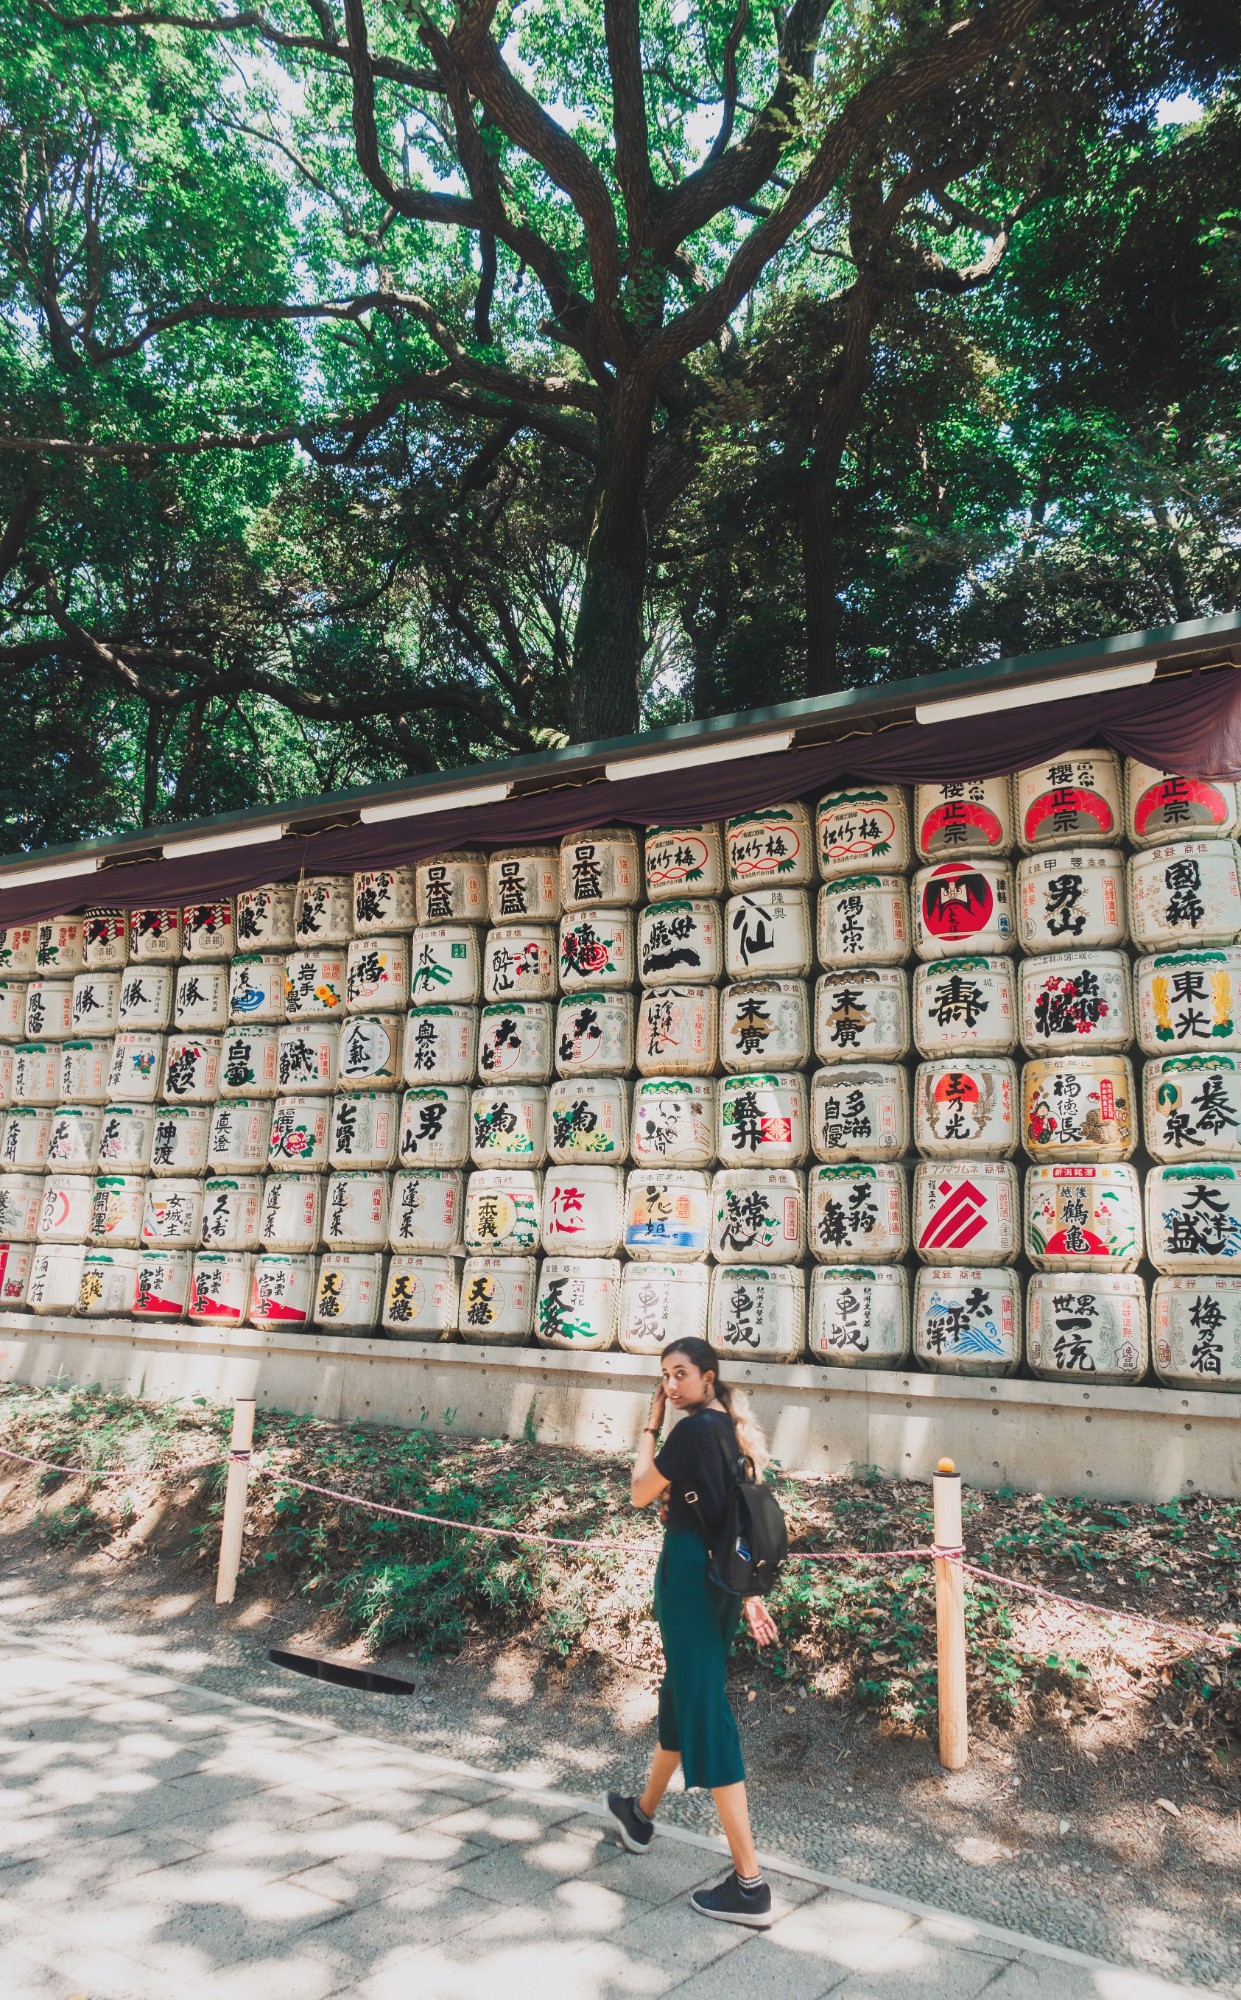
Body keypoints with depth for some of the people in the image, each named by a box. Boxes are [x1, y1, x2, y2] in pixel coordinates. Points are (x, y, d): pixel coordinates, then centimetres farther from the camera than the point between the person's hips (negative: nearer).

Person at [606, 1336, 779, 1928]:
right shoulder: (734, 1430, 10)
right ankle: (641, 1814, 46)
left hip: (690, 1571, -10)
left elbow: (640, 1493, -7)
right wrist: (749, 1595, 13)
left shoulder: (693, 1429, -17)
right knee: (680, 1692, 25)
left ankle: (750, 1885, -2)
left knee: (703, 1711, -5)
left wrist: (650, 1426, -1)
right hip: (726, 1574, 10)